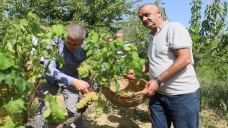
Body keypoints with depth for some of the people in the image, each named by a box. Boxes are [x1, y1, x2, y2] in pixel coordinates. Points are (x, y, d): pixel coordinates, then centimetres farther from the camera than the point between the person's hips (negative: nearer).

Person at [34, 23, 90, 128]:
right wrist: (74, 81, -52)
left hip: (71, 78, 1)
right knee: (42, 109, -2)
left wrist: (88, 90, -37)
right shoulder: (53, 43, -31)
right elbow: (50, 69, -39)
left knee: (74, 111, -3)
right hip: (50, 78, -1)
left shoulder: (84, 49, -26)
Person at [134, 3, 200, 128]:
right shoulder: (153, 36, 14)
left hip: (182, 94, -7)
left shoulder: (174, 28, -10)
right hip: (158, 94, 8)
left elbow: (185, 59, -20)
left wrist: (158, 81, -22)